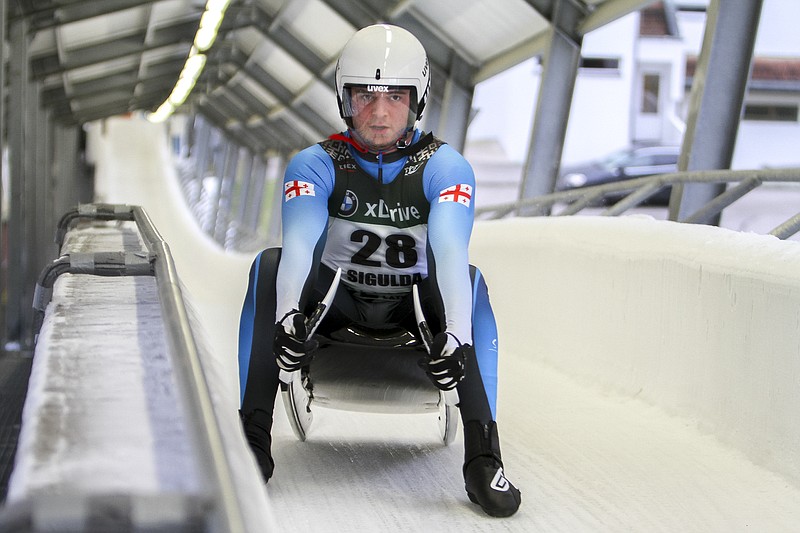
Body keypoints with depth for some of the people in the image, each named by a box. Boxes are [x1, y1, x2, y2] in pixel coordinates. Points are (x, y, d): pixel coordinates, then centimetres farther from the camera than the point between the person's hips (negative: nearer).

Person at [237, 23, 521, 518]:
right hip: (335, 305, 1)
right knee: (269, 266, -25)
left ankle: (483, 457, -35)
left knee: (471, 281, -31)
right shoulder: (315, 165, -11)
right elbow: (299, 244, -29)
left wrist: (458, 332, -48)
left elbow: (449, 251, -31)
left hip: (415, 306, -1)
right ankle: (253, 441, -27)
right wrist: (287, 315, -49)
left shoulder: (445, 167, -13)